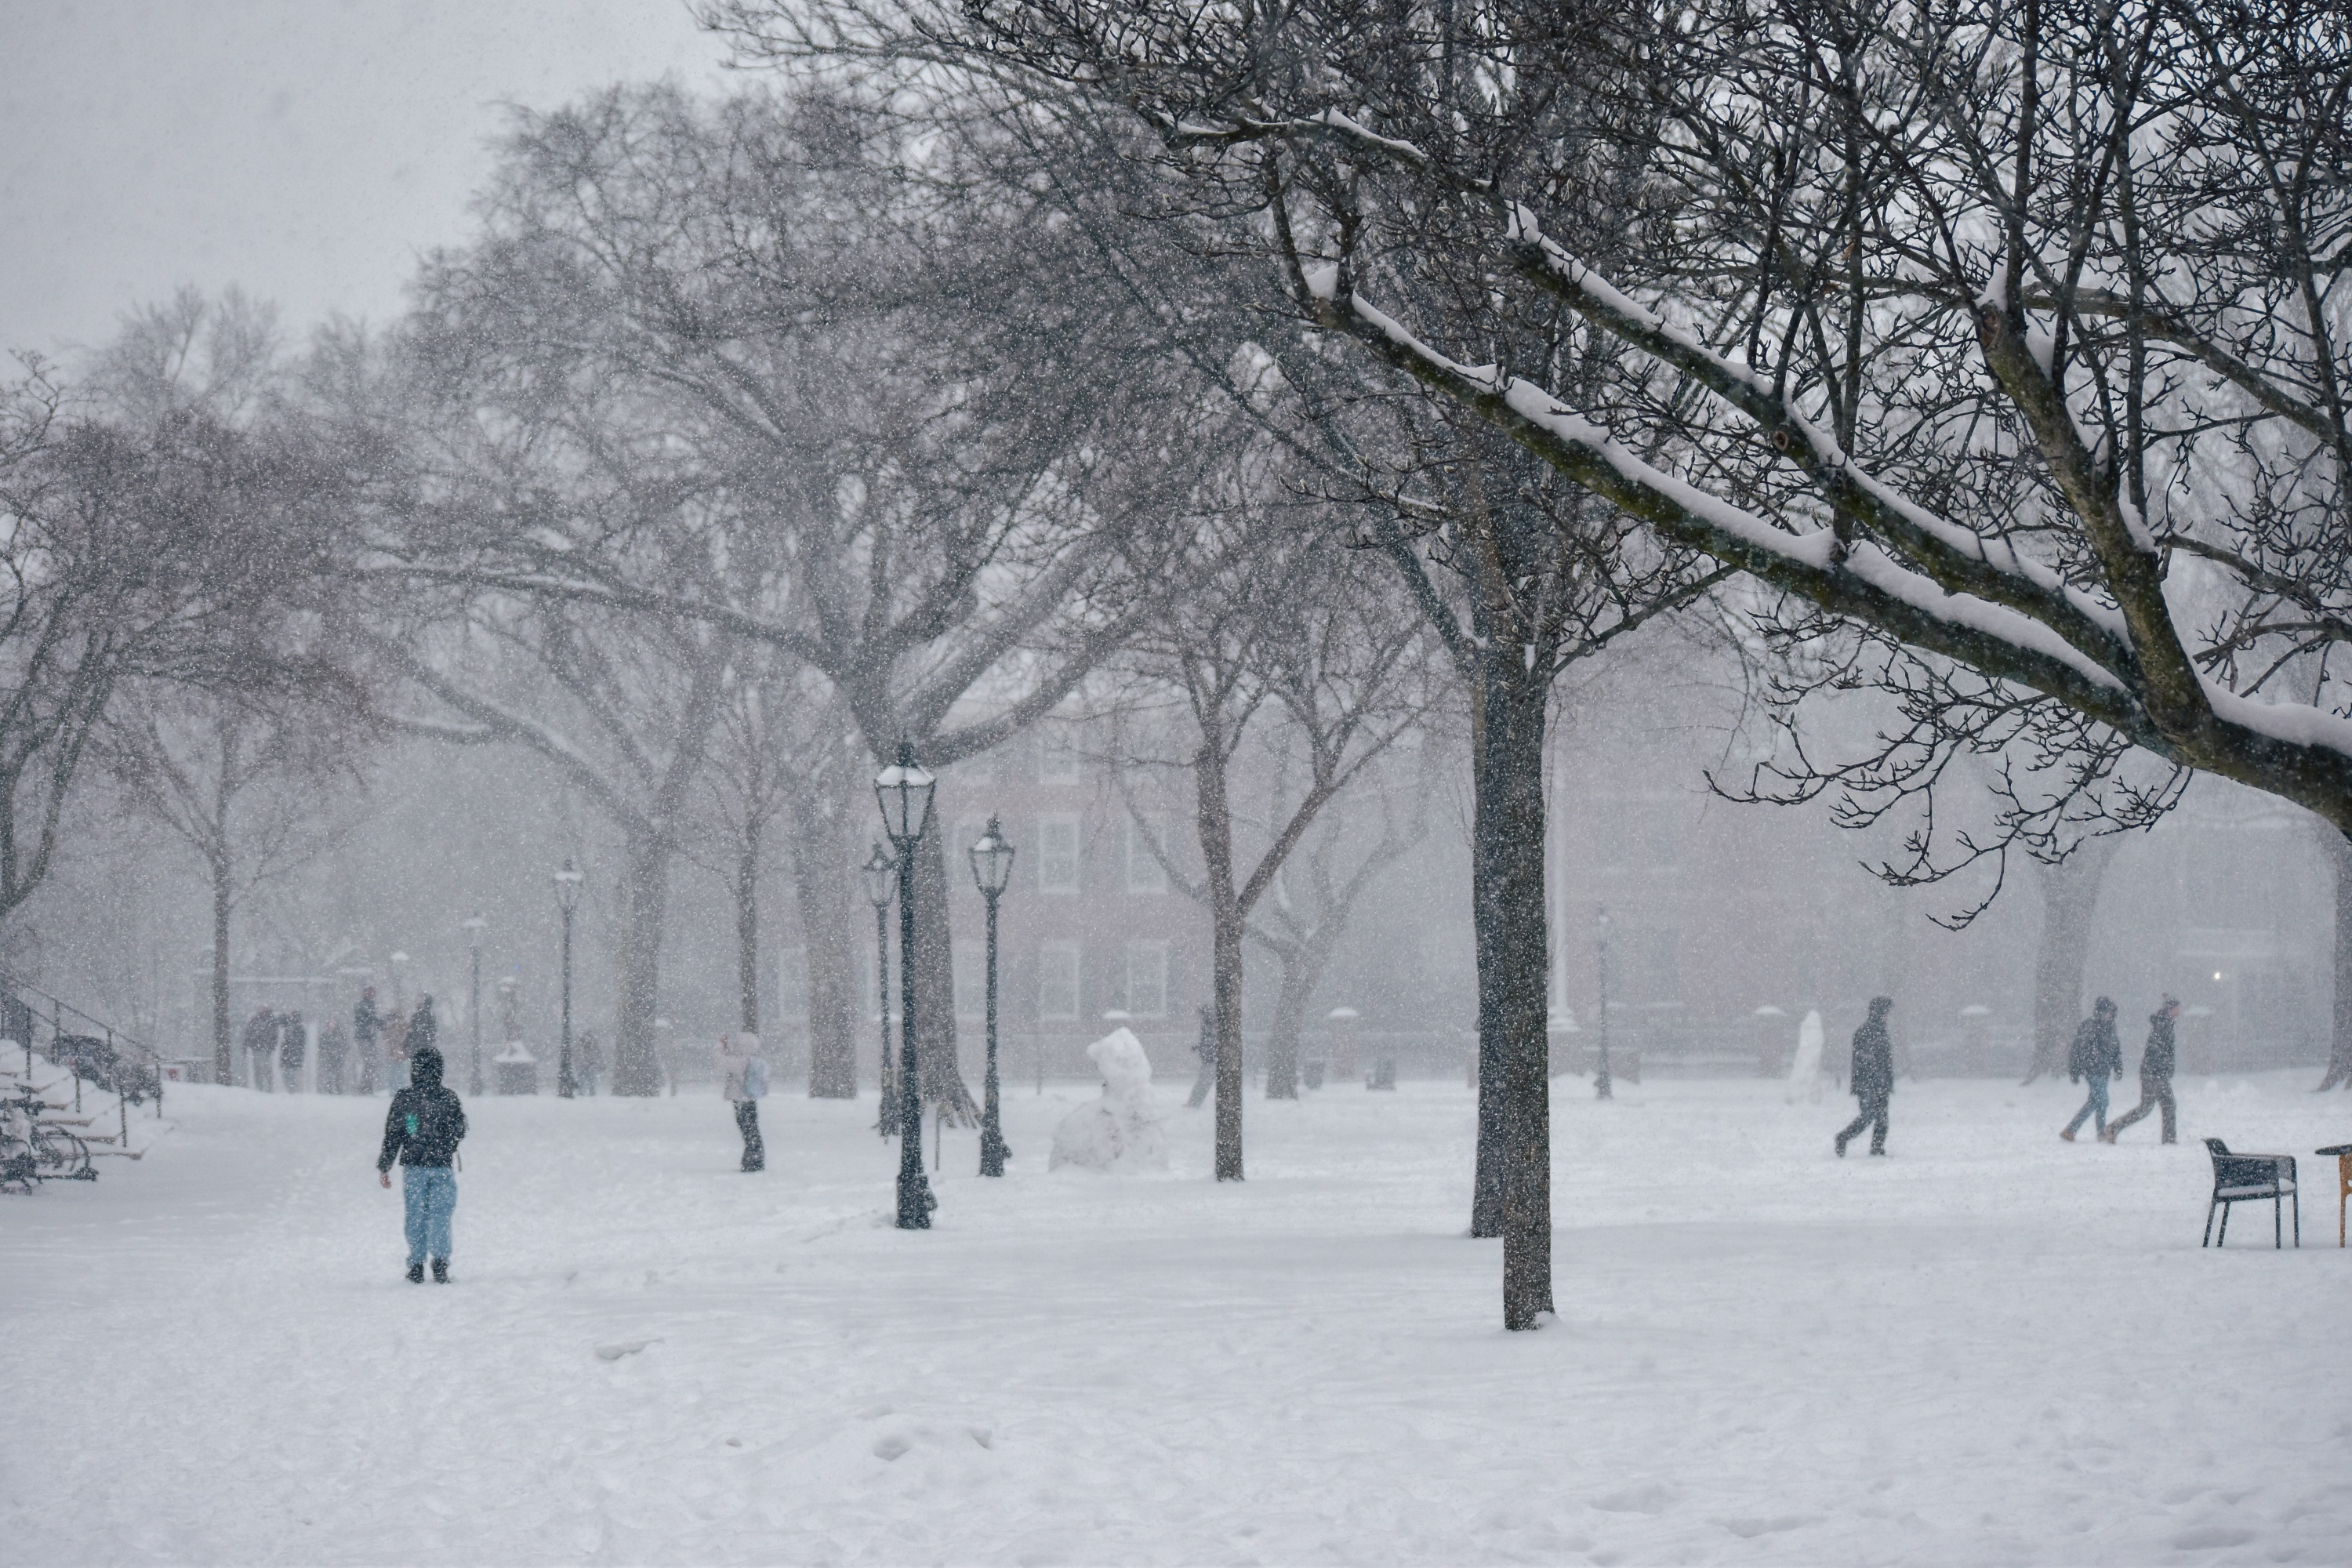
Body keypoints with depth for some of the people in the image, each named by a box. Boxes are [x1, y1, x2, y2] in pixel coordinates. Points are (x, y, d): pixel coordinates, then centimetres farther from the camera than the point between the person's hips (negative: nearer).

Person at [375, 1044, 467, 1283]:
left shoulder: (403, 1099, -4)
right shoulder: (450, 1099, -3)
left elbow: (392, 1135, -1)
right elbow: (459, 1133, 5)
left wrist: (384, 1166, 7)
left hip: (413, 1167, 0)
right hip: (442, 1166, 0)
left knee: (415, 1218, 8)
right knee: (440, 1216, 2)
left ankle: (416, 1266, 7)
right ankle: (440, 1262, -11)